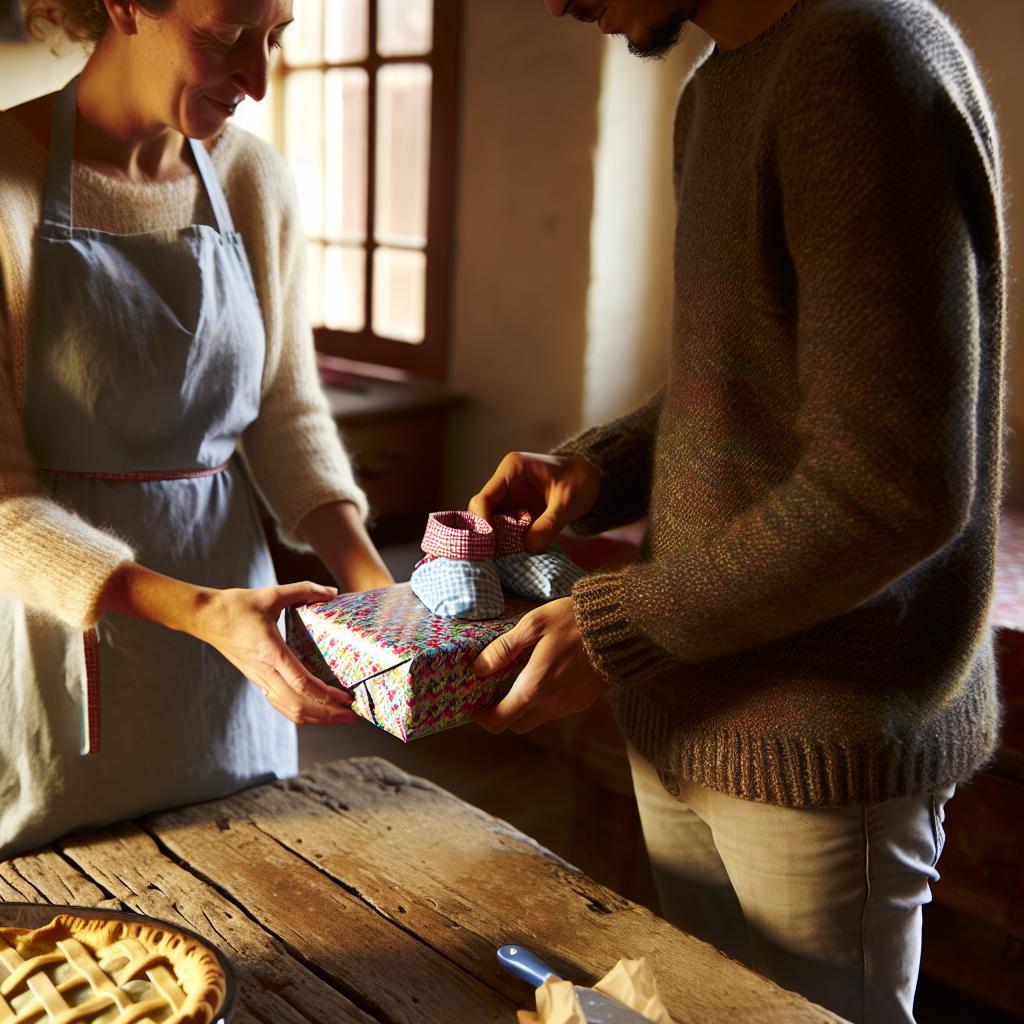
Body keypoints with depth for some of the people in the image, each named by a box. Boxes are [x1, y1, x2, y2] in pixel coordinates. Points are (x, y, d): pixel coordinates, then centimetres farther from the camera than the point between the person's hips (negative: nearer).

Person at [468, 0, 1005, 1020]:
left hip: (822, 742, -8)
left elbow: (894, 485, -23)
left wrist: (617, 630, -16)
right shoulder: (715, 90, 12)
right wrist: (594, 469, 2)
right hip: (690, 713, 8)